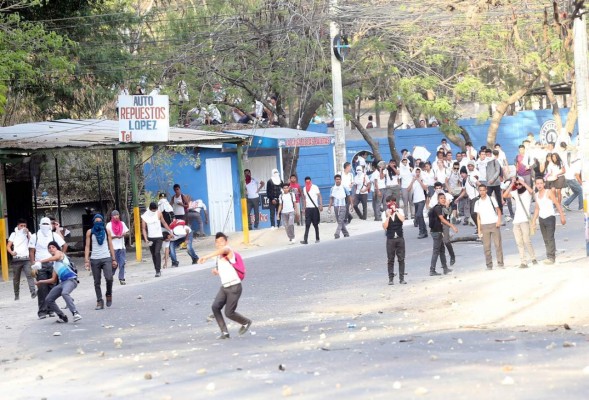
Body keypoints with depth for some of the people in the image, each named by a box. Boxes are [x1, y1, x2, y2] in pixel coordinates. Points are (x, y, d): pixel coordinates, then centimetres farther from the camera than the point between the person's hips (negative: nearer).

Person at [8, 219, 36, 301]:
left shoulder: (28, 234, 13)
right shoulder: (14, 234, 13)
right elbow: (8, 246, 7)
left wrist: (27, 233, -9)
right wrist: (11, 252, -13)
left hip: (26, 258, -1)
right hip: (16, 259, 1)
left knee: (29, 275, -19)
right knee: (16, 278, 5)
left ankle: (33, 292, -29)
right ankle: (16, 295, 15)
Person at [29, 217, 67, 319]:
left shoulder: (54, 236, 9)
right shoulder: (35, 236, 6)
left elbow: (64, 245, 13)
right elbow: (31, 251, 3)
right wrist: (33, 264, -7)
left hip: (52, 264, 1)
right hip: (40, 265, -1)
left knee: (52, 287, 1)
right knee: (42, 288, -6)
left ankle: (51, 310, 9)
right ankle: (42, 311, -5)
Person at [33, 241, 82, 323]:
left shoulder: (59, 253, 5)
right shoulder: (54, 264, 25)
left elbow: (56, 257, -21)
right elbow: (53, 280, 28)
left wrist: (40, 261, -25)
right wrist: (41, 282, 24)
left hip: (71, 279, -9)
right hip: (62, 282, 9)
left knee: (64, 293, -38)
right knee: (48, 300, 6)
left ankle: (75, 313, -45)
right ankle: (63, 317, 15)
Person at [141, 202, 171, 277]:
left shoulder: (158, 213, -4)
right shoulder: (144, 216, -4)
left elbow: (164, 223, 9)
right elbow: (143, 229, -3)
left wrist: (170, 231, 13)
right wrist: (146, 239, -13)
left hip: (158, 237, -2)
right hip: (150, 238, 2)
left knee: (157, 253, -15)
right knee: (153, 255, 10)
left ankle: (158, 271, -16)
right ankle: (157, 269, 22)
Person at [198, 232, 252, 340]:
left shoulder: (228, 251, -13)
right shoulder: (219, 256, 14)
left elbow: (223, 249, -40)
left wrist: (207, 257, -51)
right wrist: (216, 272, 4)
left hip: (234, 287, -8)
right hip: (224, 287, 8)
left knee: (229, 313, -6)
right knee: (215, 307, -11)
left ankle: (246, 322, 22)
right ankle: (224, 332, -4)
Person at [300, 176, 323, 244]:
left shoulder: (315, 187, -4)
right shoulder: (304, 189, 10)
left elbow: (319, 196, -6)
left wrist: (321, 205, -16)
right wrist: (304, 208, 13)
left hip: (315, 208, -3)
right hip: (308, 208, 3)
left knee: (315, 224, 5)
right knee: (307, 225, -4)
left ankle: (317, 239, 16)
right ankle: (305, 240, -9)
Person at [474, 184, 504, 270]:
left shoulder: (491, 199, 4)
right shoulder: (477, 203, 9)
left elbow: (498, 210, 5)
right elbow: (478, 217, 10)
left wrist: (499, 220, -10)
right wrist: (479, 229, 5)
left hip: (494, 224, -2)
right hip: (484, 226, 2)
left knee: (498, 244, -4)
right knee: (486, 246, -2)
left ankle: (500, 263, 0)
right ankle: (489, 265, 2)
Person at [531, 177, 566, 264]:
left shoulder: (548, 193, -8)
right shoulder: (537, 195, 10)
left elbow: (557, 204, -8)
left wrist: (562, 216, -12)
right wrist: (533, 221, 16)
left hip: (550, 217, -6)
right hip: (541, 218, 6)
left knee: (550, 238, -11)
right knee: (546, 239, 6)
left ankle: (551, 257, -13)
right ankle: (550, 256, 10)